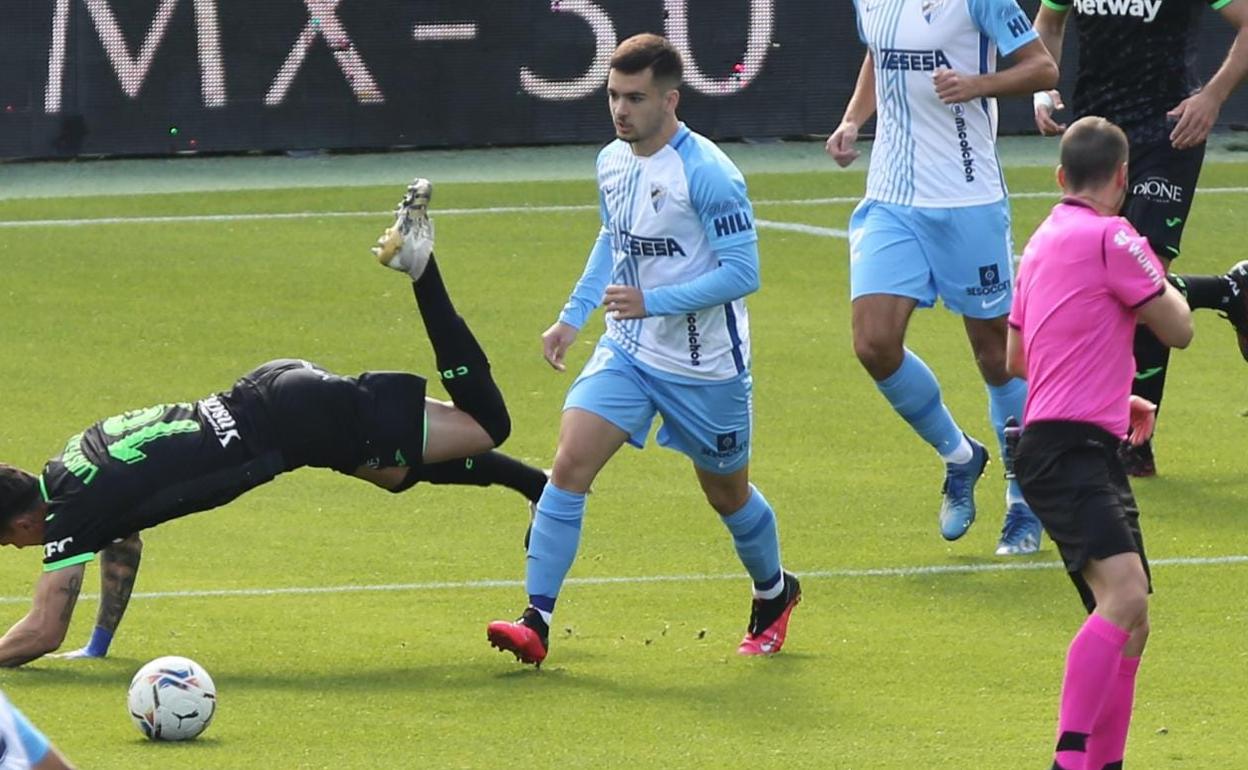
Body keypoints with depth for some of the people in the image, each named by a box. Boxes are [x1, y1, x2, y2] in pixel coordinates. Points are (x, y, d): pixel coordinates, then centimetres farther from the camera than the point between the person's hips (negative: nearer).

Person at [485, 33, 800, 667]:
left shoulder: (706, 173, -21)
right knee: (569, 464, -14)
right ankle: (536, 622, -16)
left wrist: (652, 301, -29)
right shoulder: (611, 162, 2)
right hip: (627, 351, 5)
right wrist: (572, 317, 17)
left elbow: (742, 272, -22)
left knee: (727, 495, 14)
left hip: (705, 367, -5)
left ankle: (773, 593, 44)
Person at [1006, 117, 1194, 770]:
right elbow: (1177, 329, -2)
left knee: (1129, 620, 12)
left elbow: (1016, 358, 32)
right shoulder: (1109, 237, -8)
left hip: (1085, 450, 10)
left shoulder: (1043, 241, 21)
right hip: (1071, 451, -10)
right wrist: (1161, 282, 19)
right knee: (1125, 593, -27)